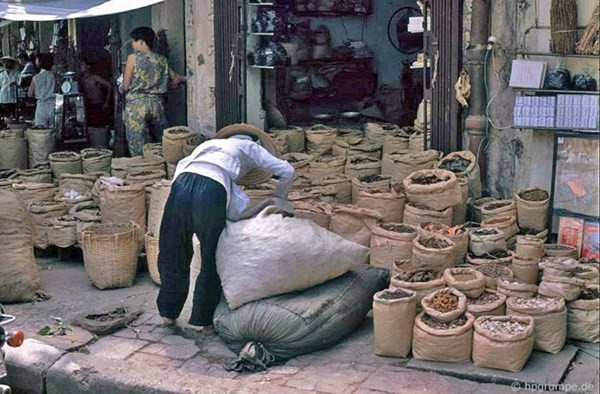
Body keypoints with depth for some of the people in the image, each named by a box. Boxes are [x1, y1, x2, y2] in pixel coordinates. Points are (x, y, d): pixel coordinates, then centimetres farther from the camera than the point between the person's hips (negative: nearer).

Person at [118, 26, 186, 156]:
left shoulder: (133, 58, -3)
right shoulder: (162, 60, 10)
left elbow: (125, 86, -2)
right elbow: (176, 79, 21)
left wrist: (121, 88, 20)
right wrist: (184, 78, 43)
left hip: (136, 105, -4)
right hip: (156, 103, 4)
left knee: (138, 149, -1)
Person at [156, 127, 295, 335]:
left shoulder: (209, 144, 42)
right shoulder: (249, 147, 29)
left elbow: (181, 166, 30)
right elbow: (286, 171, 21)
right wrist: (279, 200, 38)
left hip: (182, 184, 4)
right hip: (211, 191, -4)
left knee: (173, 253, 20)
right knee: (212, 260, 13)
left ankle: (169, 312, 32)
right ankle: (205, 320, 20)